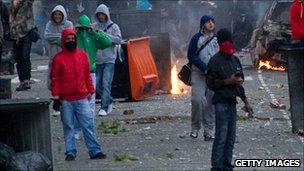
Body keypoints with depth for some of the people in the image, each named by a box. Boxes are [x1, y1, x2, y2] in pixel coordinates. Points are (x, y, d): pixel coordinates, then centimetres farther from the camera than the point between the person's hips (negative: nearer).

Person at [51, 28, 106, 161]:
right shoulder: (58, 58, -1)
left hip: (82, 98, 2)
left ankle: (95, 151, 2)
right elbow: (55, 79, 1)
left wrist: (90, 91, 14)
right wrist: (56, 97, -3)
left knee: (88, 125, -1)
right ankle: (70, 152, 10)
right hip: (66, 100, -2)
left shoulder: (82, 55, 8)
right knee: (68, 126, 4)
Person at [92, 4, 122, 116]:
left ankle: (104, 108, -12)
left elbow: (118, 40, -10)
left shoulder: (113, 27, 2)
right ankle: (109, 101, 27)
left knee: (106, 84, -12)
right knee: (97, 85, 5)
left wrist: (105, 35, -17)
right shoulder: (94, 26, 8)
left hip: (109, 60, -4)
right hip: (97, 60, 4)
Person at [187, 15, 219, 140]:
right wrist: (204, 68, -12)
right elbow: (191, 56, -2)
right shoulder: (196, 38, 3)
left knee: (211, 102, 1)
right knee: (197, 99, -14)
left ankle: (209, 131, 6)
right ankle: (195, 128, 1)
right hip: (198, 73, -3)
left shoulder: (218, 39, 13)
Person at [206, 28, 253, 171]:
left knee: (231, 137, 8)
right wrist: (228, 81, -18)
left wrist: (245, 102, 22)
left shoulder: (235, 60, 14)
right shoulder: (215, 61, -8)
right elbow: (210, 84, -11)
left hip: (232, 102, 7)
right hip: (221, 102, -7)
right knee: (221, 136, -10)